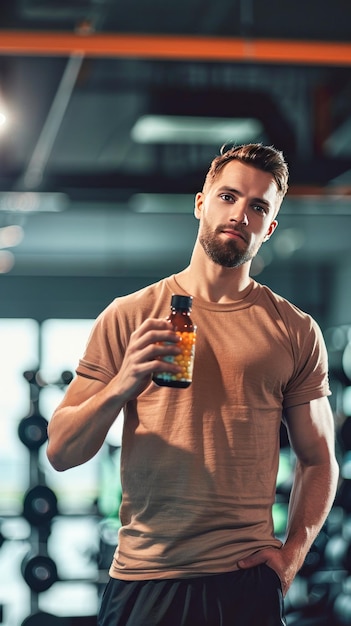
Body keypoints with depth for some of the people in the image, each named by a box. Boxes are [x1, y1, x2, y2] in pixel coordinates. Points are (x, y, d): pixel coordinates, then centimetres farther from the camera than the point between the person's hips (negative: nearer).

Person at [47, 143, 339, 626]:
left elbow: (318, 459, 11)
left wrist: (292, 554, -2)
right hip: (143, 581, 0)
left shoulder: (296, 332, 6)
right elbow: (61, 453, 0)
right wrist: (120, 387, -16)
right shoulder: (128, 317, 2)